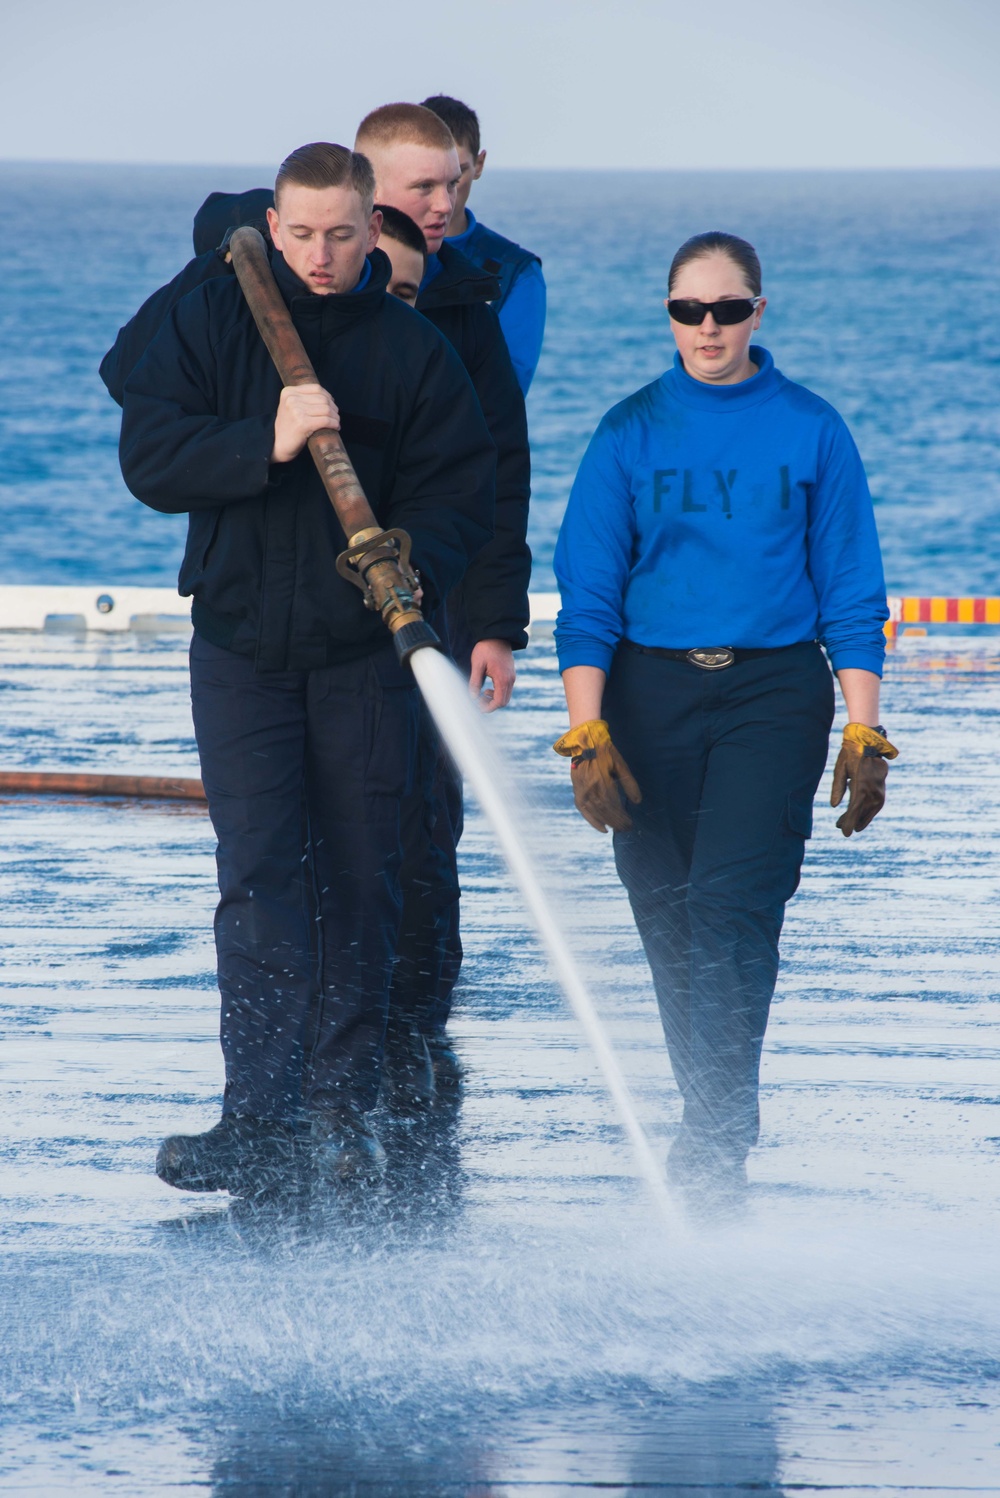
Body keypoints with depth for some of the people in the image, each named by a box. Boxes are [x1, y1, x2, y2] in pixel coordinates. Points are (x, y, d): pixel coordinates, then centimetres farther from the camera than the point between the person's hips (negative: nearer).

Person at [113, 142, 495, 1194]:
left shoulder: (415, 349, 1)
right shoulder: (210, 325, 1)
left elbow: (457, 494, -3)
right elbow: (149, 456, -9)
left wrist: (411, 566, -24)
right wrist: (267, 443, -24)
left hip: (364, 652, 1)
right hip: (241, 647, -1)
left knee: (359, 885, 5)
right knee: (259, 881, -9)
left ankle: (341, 1108, 15)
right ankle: (258, 1125, -14)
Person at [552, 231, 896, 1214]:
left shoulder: (810, 431, 3)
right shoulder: (631, 433, 5)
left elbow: (851, 591, 6)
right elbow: (588, 592, 3)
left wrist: (864, 735, -1)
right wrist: (585, 733, -6)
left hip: (774, 691, -2)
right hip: (649, 692, 2)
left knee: (732, 902, -16)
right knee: (667, 915, 3)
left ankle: (713, 1145, -19)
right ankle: (712, 1122, 18)